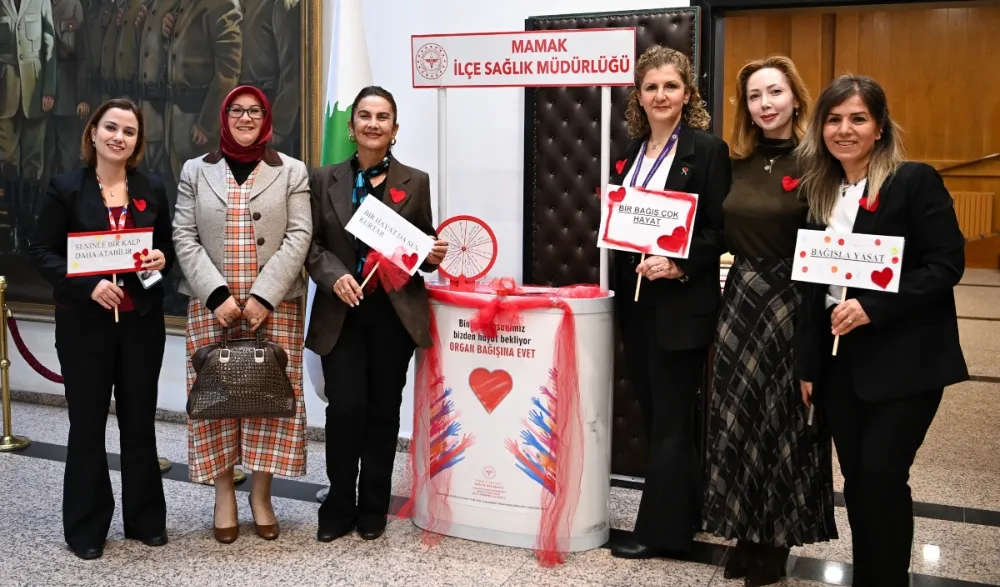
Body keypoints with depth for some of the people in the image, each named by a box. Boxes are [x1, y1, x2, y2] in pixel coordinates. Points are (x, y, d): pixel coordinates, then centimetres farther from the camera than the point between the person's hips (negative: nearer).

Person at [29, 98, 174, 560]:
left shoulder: (152, 189, 6)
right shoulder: (65, 188, -3)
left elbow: (170, 245, 14)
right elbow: (42, 252, -6)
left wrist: (162, 258, -10)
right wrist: (88, 285, -21)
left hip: (142, 321, 3)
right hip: (84, 322, -3)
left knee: (140, 421, 11)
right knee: (87, 424, 5)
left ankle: (145, 518, 24)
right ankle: (85, 528, 17)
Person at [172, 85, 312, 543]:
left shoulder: (292, 172, 7)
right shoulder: (196, 171, 10)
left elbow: (299, 237, -2)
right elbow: (184, 238, 2)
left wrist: (264, 296, -12)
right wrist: (217, 294, -11)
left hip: (274, 304, -1)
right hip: (211, 304, 1)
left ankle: (261, 495, 13)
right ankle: (224, 495, 14)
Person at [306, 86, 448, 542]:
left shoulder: (415, 182, 6)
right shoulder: (324, 180, 6)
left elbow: (423, 245, 11)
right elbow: (310, 244, 4)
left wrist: (434, 254, -11)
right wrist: (334, 275, -14)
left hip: (395, 312, 0)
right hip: (342, 313, 0)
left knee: (383, 410, 6)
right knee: (345, 409, -6)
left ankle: (372, 509, 21)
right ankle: (339, 506, 14)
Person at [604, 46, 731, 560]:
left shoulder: (708, 149, -7)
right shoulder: (629, 153, 13)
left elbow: (720, 228, -11)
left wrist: (680, 266, -23)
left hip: (681, 301, -7)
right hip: (635, 297, 7)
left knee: (671, 418, 1)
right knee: (654, 414, 13)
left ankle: (661, 528, 11)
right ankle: (684, 512, 26)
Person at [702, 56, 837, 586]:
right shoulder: (738, 163, 8)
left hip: (792, 302, -5)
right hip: (740, 298, 6)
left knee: (784, 418, 6)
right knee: (738, 416, 10)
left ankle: (778, 538, 21)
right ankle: (747, 533, 26)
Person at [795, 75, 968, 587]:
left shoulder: (915, 181, -7)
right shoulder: (819, 191, 10)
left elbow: (946, 266, -13)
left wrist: (873, 307, -21)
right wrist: (808, 363, 10)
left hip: (904, 359, -5)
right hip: (840, 359, 6)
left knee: (881, 476, -7)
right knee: (857, 480, 10)